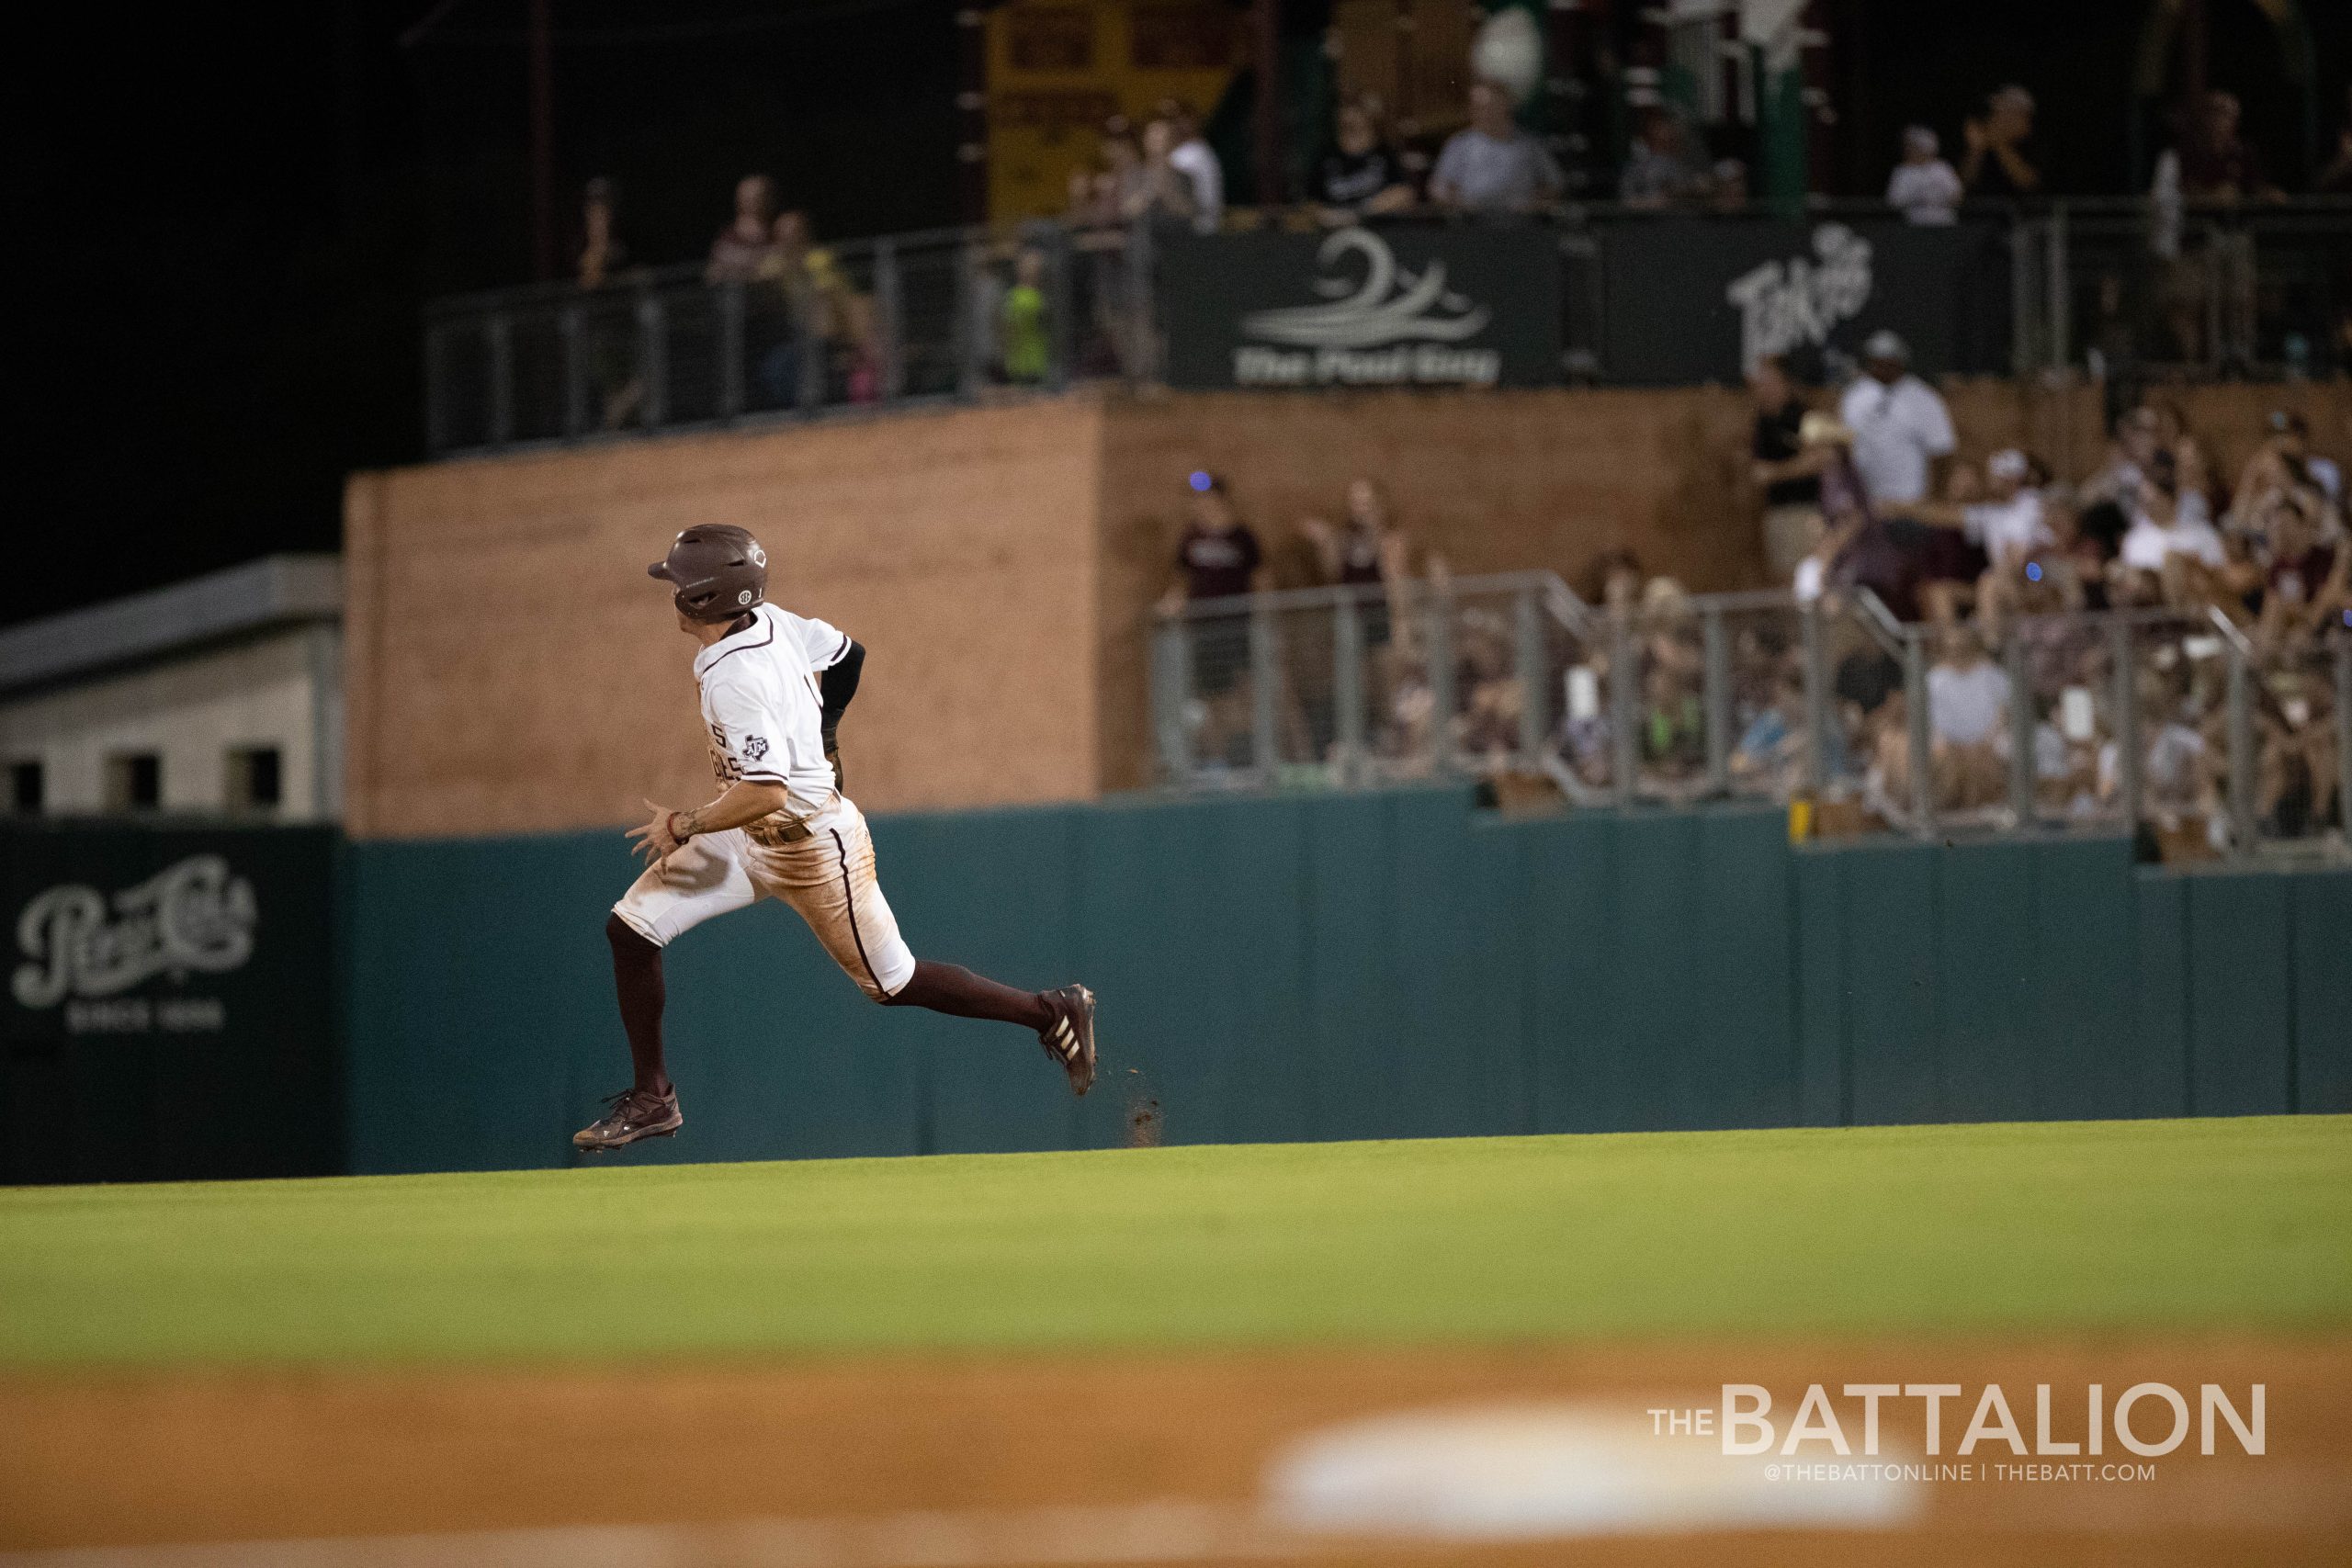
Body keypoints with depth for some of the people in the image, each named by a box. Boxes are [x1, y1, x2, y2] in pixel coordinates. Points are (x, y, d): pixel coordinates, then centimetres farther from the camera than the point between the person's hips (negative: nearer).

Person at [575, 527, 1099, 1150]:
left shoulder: (734, 678, -31)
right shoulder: (770, 621, -5)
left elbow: (766, 794, -36)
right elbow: (846, 653, 11)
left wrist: (684, 826, -24)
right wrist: (820, 734, 25)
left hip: (812, 847, -9)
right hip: (752, 841, 9)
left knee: (893, 983, 6)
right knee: (632, 927, 1)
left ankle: (1053, 1014, 20)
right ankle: (652, 1098, 9)